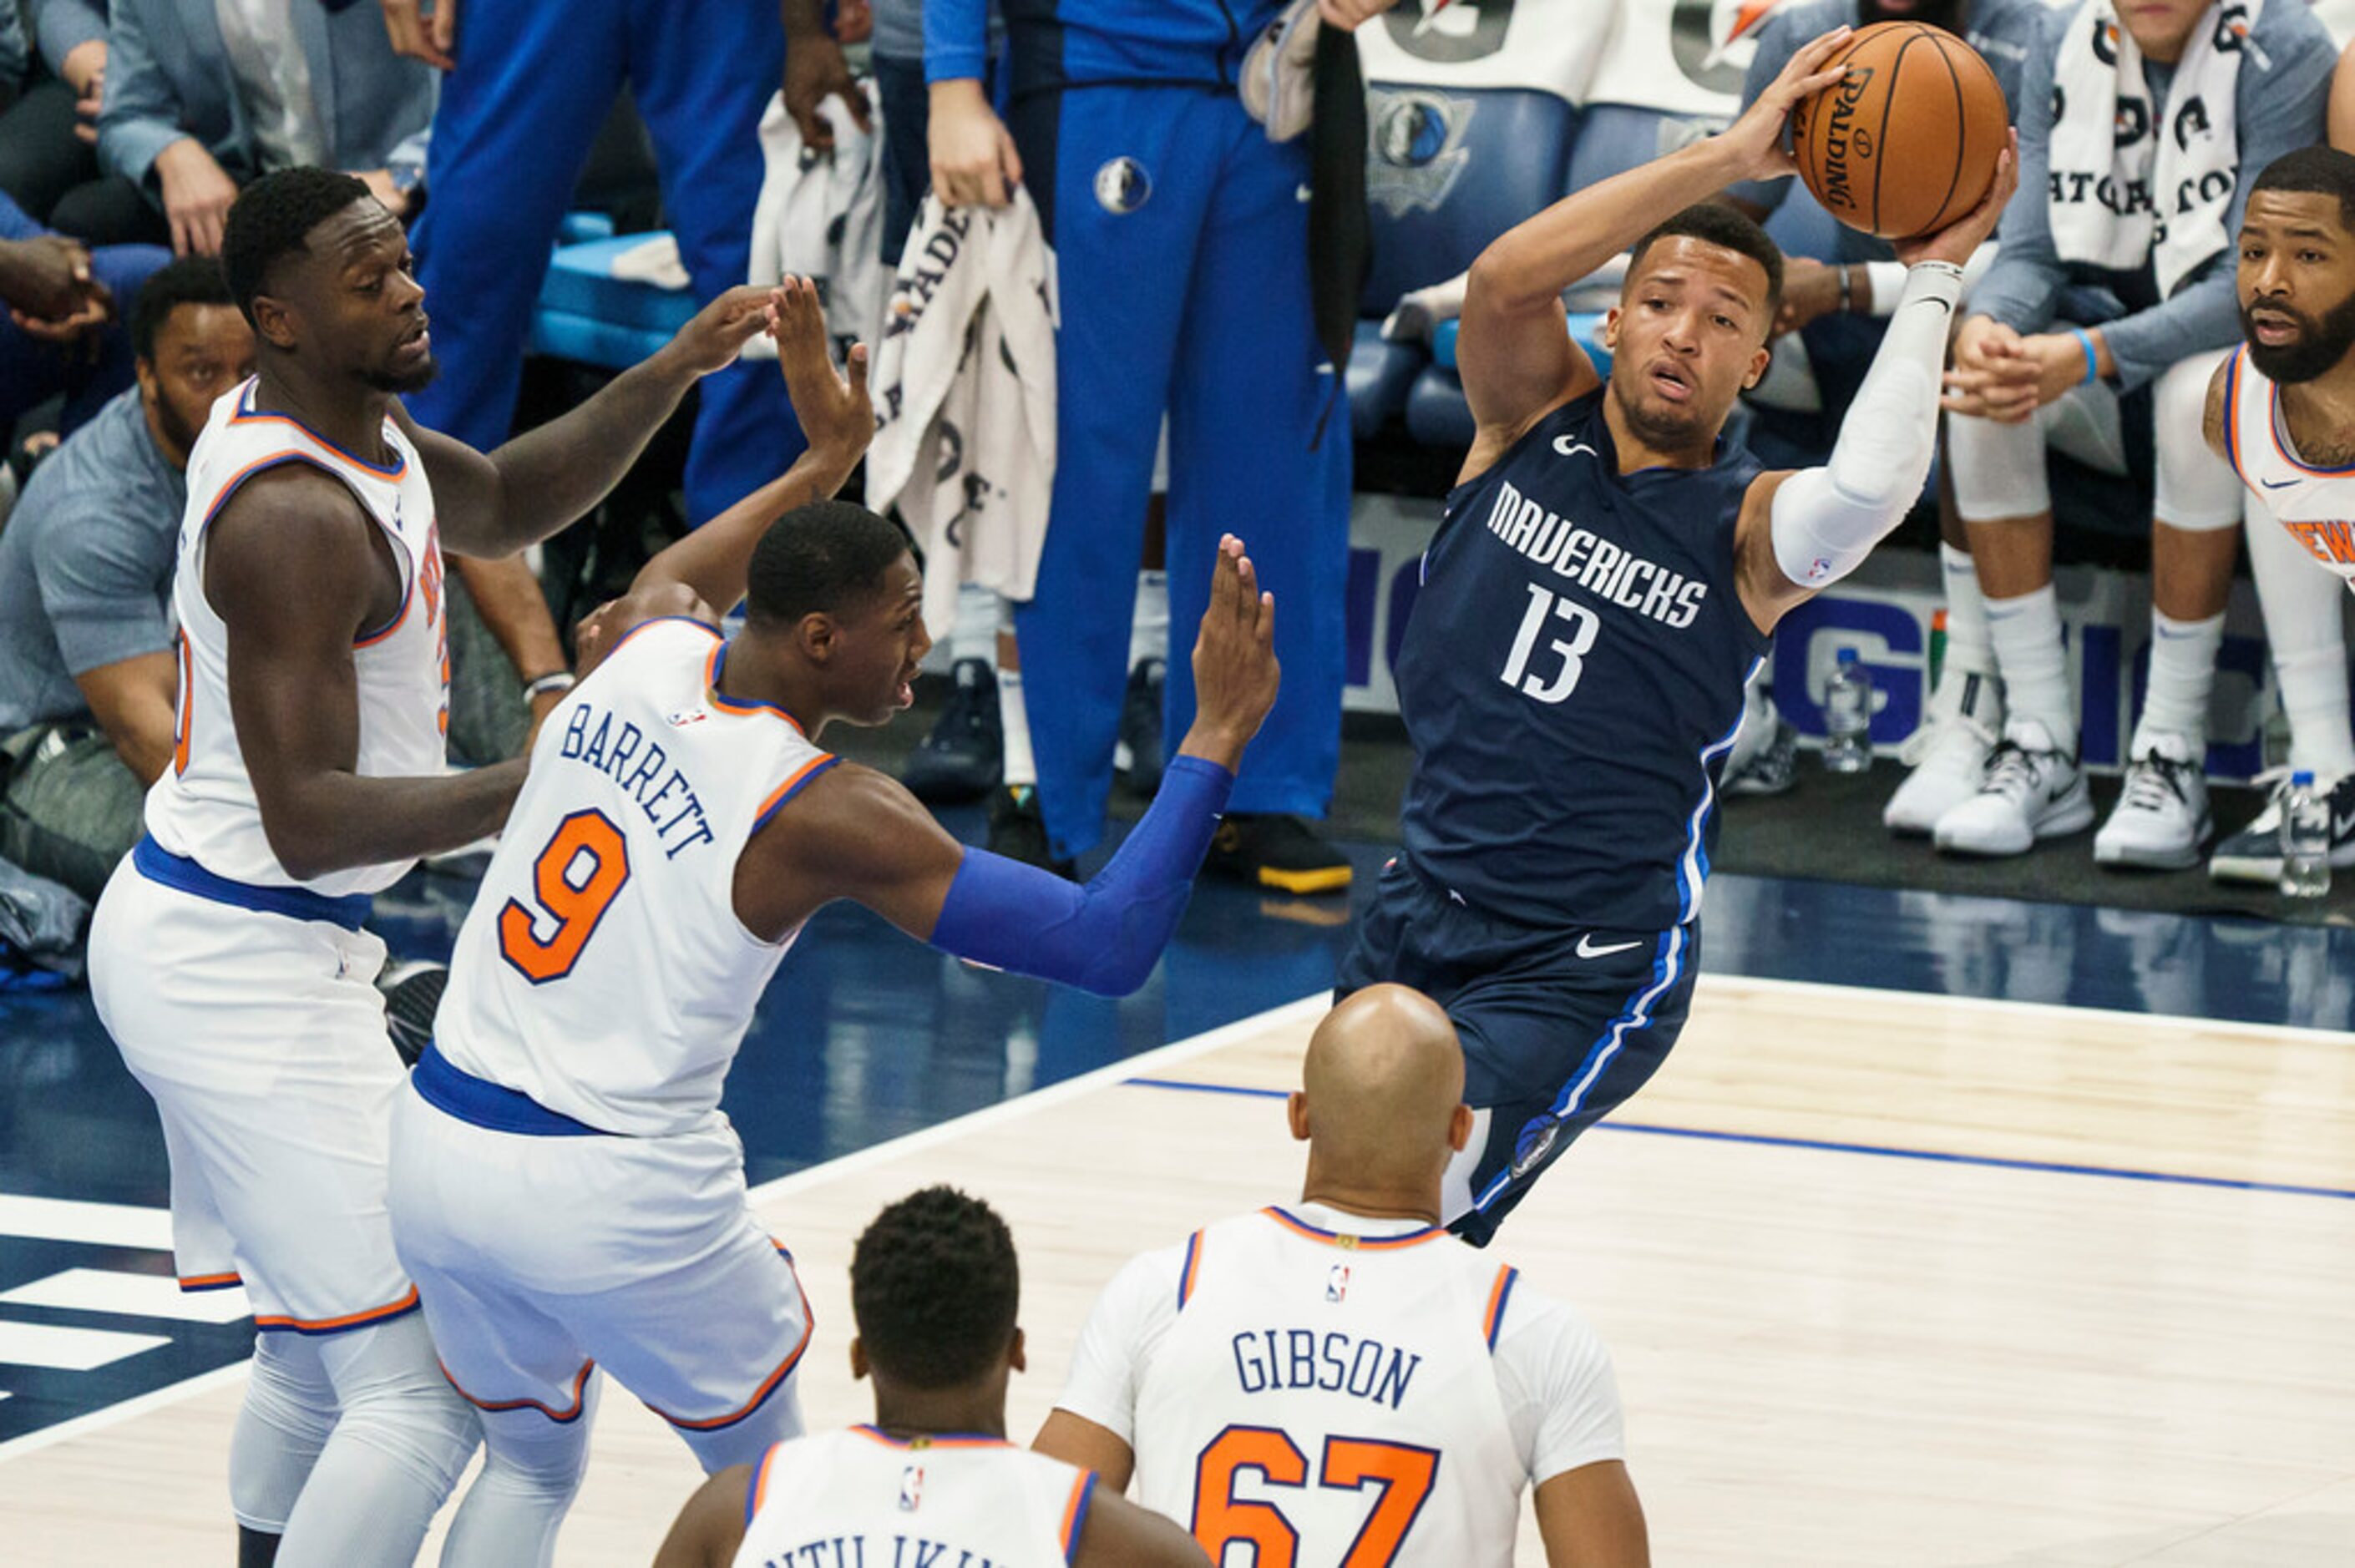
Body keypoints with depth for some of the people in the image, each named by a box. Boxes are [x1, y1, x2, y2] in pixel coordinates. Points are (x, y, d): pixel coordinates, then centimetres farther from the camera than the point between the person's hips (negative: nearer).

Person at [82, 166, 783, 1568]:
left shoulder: (320, 417, 7)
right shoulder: (297, 518, -23)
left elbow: (503, 505, 24)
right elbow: (307, 822, -26)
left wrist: (671, 377, 11)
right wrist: (533, 791, -28)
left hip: (181, 933, 11)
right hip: (247, 968, -11)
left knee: (317, 1350, 23)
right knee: (425, 1393, -15)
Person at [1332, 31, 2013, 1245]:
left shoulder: (1746, 530, -8)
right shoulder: (1534, 423, 1)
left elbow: (1870, 490, -32)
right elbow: (1505, 278, -21)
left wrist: (1933, 277, -23)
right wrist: (1729, 158, -26)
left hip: (1587, 977, -4)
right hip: (1419, 915, 4)